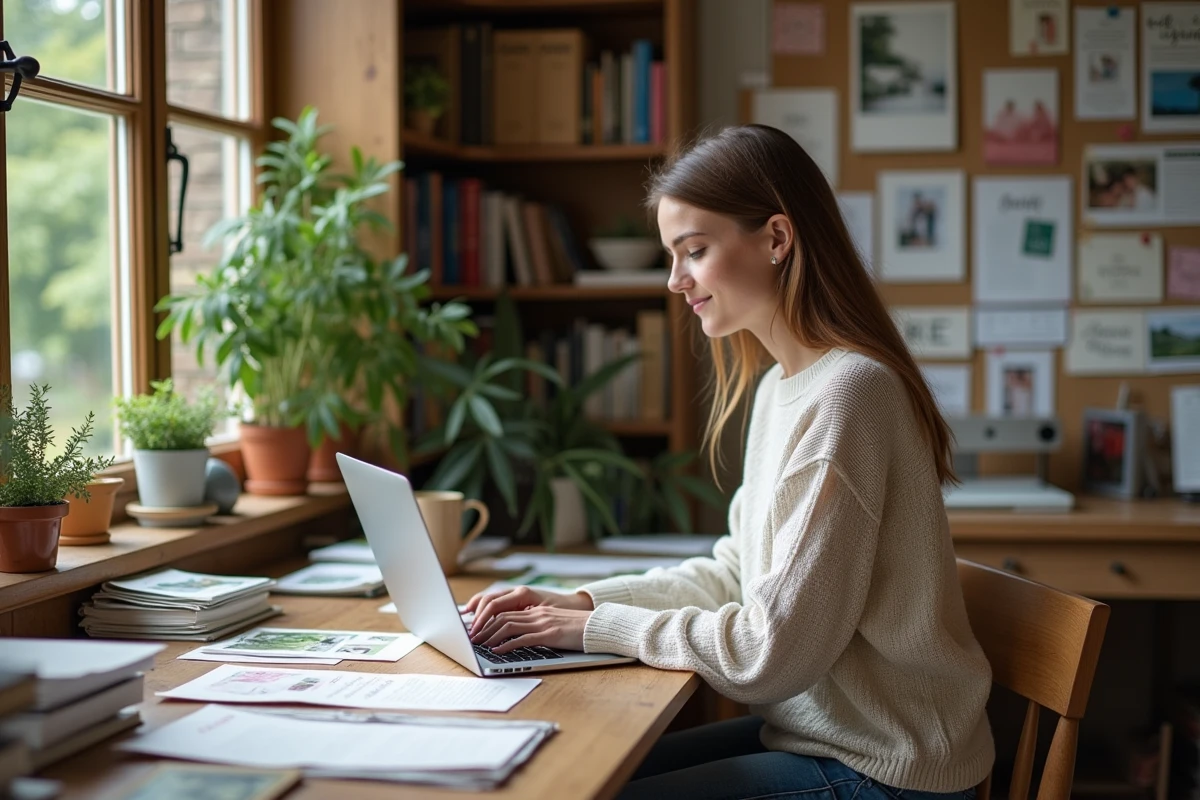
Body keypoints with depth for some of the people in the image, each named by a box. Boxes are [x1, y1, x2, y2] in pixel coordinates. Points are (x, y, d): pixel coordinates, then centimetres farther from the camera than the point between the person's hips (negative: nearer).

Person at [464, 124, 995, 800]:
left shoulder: (845, 393, -24)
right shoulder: (781, 385, 7)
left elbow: (774, 652, -23)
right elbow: (737, 571, 13)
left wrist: (598, 627, -13)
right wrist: (579, 602, 2)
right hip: (815, 730, 8)